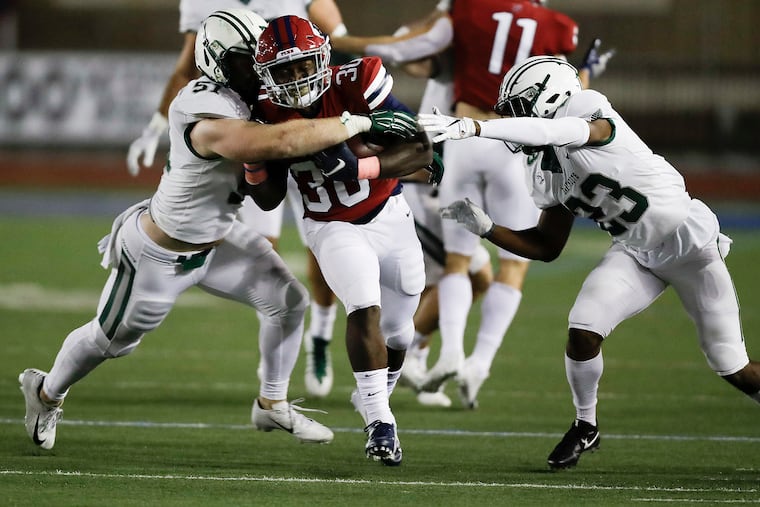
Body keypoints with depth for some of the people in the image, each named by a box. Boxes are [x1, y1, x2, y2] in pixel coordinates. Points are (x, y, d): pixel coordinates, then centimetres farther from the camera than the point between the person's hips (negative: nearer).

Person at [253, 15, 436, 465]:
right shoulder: (272, 117, -16)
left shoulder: (356, 84, -24)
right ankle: (380, 424, -23)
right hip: (333, 228, -1)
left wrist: (358, 166, -39)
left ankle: (373, 401, 41)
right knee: (365, 308, -27)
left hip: (390, 217, 1)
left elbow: (422, 152, -26)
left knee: (397, 331, 13)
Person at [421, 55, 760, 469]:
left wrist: (470, 127, -45)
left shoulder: (595, 122, -19)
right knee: (583, 332, -16)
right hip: (635, 254, 6)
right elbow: (546, 247, 12)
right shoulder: (548, 171, 3)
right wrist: (483, 226, 1)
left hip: (688, 241, -6)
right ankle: (585, 427, 7)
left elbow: (546, 130, -41)